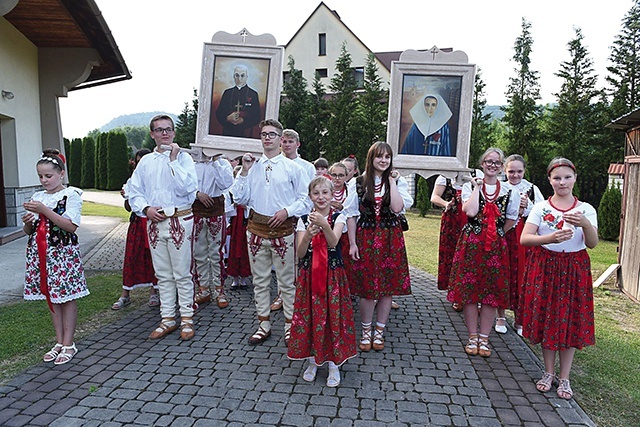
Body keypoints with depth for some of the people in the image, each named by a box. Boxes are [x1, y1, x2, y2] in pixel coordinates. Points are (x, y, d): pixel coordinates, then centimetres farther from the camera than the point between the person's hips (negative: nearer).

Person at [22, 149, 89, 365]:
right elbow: (29, 231, 15)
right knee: (51, 297, 12)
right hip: (40, 254, 6)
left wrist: (44, 210, -21)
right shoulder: (37, 197, 11)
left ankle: (69, 344, 11)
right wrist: (27, 222, -8)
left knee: (67, 297, 2)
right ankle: (59, 342, 23)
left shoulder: (71, 195, -6)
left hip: (63, 252, -6)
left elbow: (71, 226, -17)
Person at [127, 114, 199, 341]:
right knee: (163, 275, 11)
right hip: (155, 222, 4)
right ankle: (168, 319, 23)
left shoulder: (183, 157, -1)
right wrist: (146, 208, -4)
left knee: (182, 274, 1)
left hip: (179, 222, -4)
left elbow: (189, 187, -16)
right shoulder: (145, 161, 12)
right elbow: (134, 192, 14)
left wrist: (173, 160, -15)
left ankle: (187, 319, 14)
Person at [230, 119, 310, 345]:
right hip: (256, 229, 3)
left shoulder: (292, 167, 1)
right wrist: (244, 172, -3)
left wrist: (287, 211, -14)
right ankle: (264, 324, 25)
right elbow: (240, 198, 5)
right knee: (260, 280, 11)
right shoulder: (252, 166, 9)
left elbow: (305, 199, 0)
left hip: (283, 229, -3)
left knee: (287, 281, 5)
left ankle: (289, 325, 19)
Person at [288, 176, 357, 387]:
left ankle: (333, 364, 19)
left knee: (333, 316, 2)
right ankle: (312, 360, 27)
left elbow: (333, 242, -20)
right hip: (309, 275, 2)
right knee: (309, 316, 7)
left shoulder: (339, 217, -2)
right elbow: (300, 253, -7)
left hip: (333, 275, -1)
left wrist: (324, 224, -38)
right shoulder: (304, 220, 2)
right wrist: (308, 235, -26)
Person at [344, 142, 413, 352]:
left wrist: (392, 181, -10)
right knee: (366, 287, 3)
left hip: (390, 239, 1)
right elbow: (351, 214, 2)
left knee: (387, 287, 7)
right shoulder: (359, 182, 2)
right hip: (366, 238, -1)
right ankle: (366, 331, 22)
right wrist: (352, 244, -3)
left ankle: (379, 332, 24)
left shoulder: (398, 181, 3)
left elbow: (397, 208, -14)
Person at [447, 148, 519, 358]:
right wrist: (477, 187, -8)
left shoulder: (509, 192, 6)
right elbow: (470, 211, -16)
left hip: (496, 247, 2)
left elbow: (511, 220, 14)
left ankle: (484, 338, 18)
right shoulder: (470, 186, 2)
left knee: (492, 292, 5)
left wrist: (495, 232, 7)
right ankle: (472, 337, 16)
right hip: (471, 244, -1)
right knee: (469, 290, 1)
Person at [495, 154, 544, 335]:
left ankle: (519, 318, 19)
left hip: (524, 240, 1)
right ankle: (501, 316, 20)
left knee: (521, 277, 3)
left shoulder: (532, 189, 5)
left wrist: (527, 206, -14)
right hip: (502, 237, 0)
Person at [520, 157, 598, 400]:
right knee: (546, 319, 6)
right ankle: (549, 373, 24)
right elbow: (524, 238, -11)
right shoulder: (540, 208, 0)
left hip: (574, 270, 0)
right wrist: (551, 238, -29)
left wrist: (585, 224, -30)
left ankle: (564, 378, 19)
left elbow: (592, 244, -10)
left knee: (570, 322, 4)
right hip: (544, 268, 0)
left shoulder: (586, 210, 2)